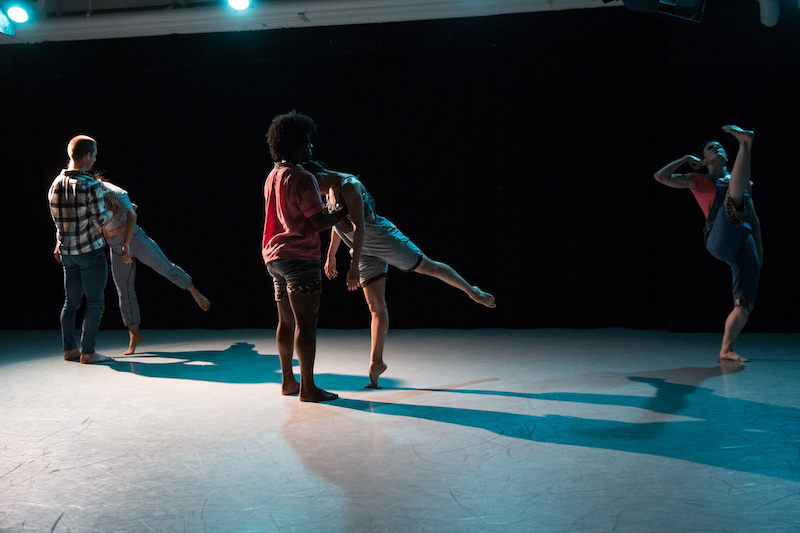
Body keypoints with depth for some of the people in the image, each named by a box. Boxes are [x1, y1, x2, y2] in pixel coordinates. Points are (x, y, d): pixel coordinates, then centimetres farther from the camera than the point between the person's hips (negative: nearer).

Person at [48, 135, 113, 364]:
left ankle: (69, 349, 21)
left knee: (71, 300, 15)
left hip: (67, 251, 7)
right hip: (90, 251, -7)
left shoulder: (56, 184, 2)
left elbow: (57, 219, 12)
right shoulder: (91, 186, -19)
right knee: (95, 301, 2)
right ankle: (87, 352, 1)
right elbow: (101, 220, -16)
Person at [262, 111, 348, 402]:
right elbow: (318, 222, -17)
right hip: (299, 256, -9)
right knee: (306, 323, -8)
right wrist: (341, 213, -1)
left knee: (286, 321, 15)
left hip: (275, 256, 9)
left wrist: (321, 205, 25)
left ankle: (288, 381, 22)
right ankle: (307, 387, -7)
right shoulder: (302, 178, -13)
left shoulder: (273, 176, 14)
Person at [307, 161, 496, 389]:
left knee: (428, 267, 6)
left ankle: (472, 291, 27)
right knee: (375, 306, 6)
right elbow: (339, 222, 22)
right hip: (366, 252, 8)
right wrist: (330, 255, 26)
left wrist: (354, 266, -33)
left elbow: (359, 227, -30)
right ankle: (376, 362, 7)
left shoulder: (348, 186, -23)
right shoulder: (331, 188, 6)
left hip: (383, 239, -8)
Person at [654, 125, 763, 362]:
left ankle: (726, 349, 0)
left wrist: (759, 247, 25)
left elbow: (754, 217, 32)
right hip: (720, 241, -5)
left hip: (745, 242, 5)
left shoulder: (744, 183, 29)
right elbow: (661, 177, 9)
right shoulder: (700, 181, 17)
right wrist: (686, 160, 17)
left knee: (744, 304, -7)